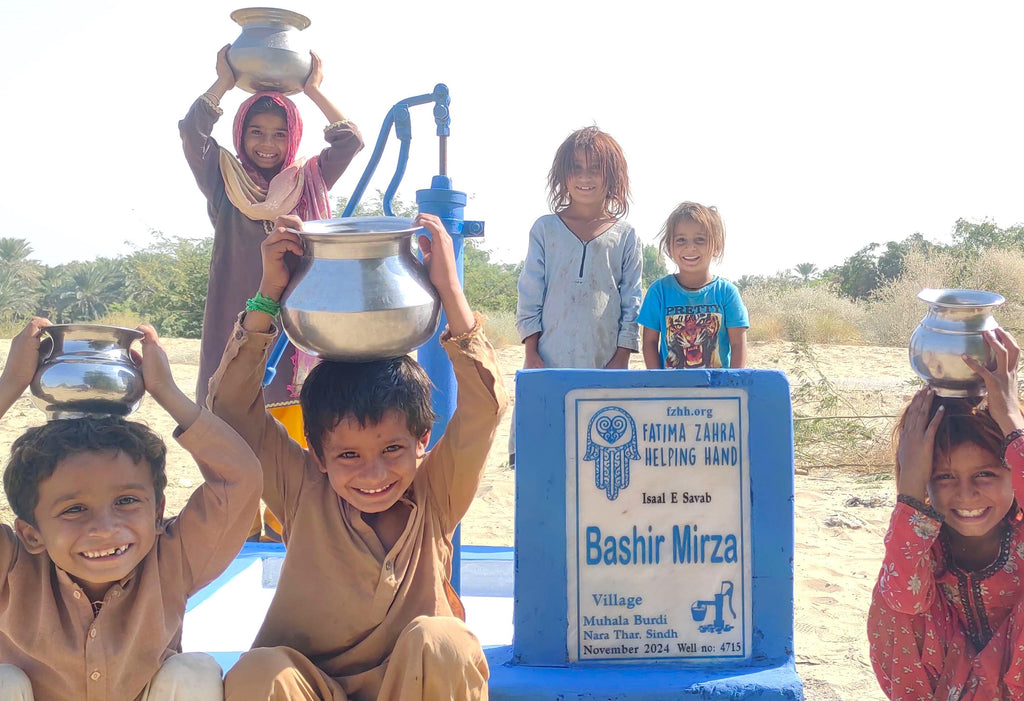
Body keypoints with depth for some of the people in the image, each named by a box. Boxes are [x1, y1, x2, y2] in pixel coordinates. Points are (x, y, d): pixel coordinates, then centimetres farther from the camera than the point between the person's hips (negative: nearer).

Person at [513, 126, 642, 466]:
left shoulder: (626, 236, 7)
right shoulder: (545, 229, 6)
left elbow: (631, 304, 7)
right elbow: (529, 297, 5)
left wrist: (621, 360, 0)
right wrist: (532, 356, -2)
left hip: (604, 365, 0)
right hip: (549, 364, 0)